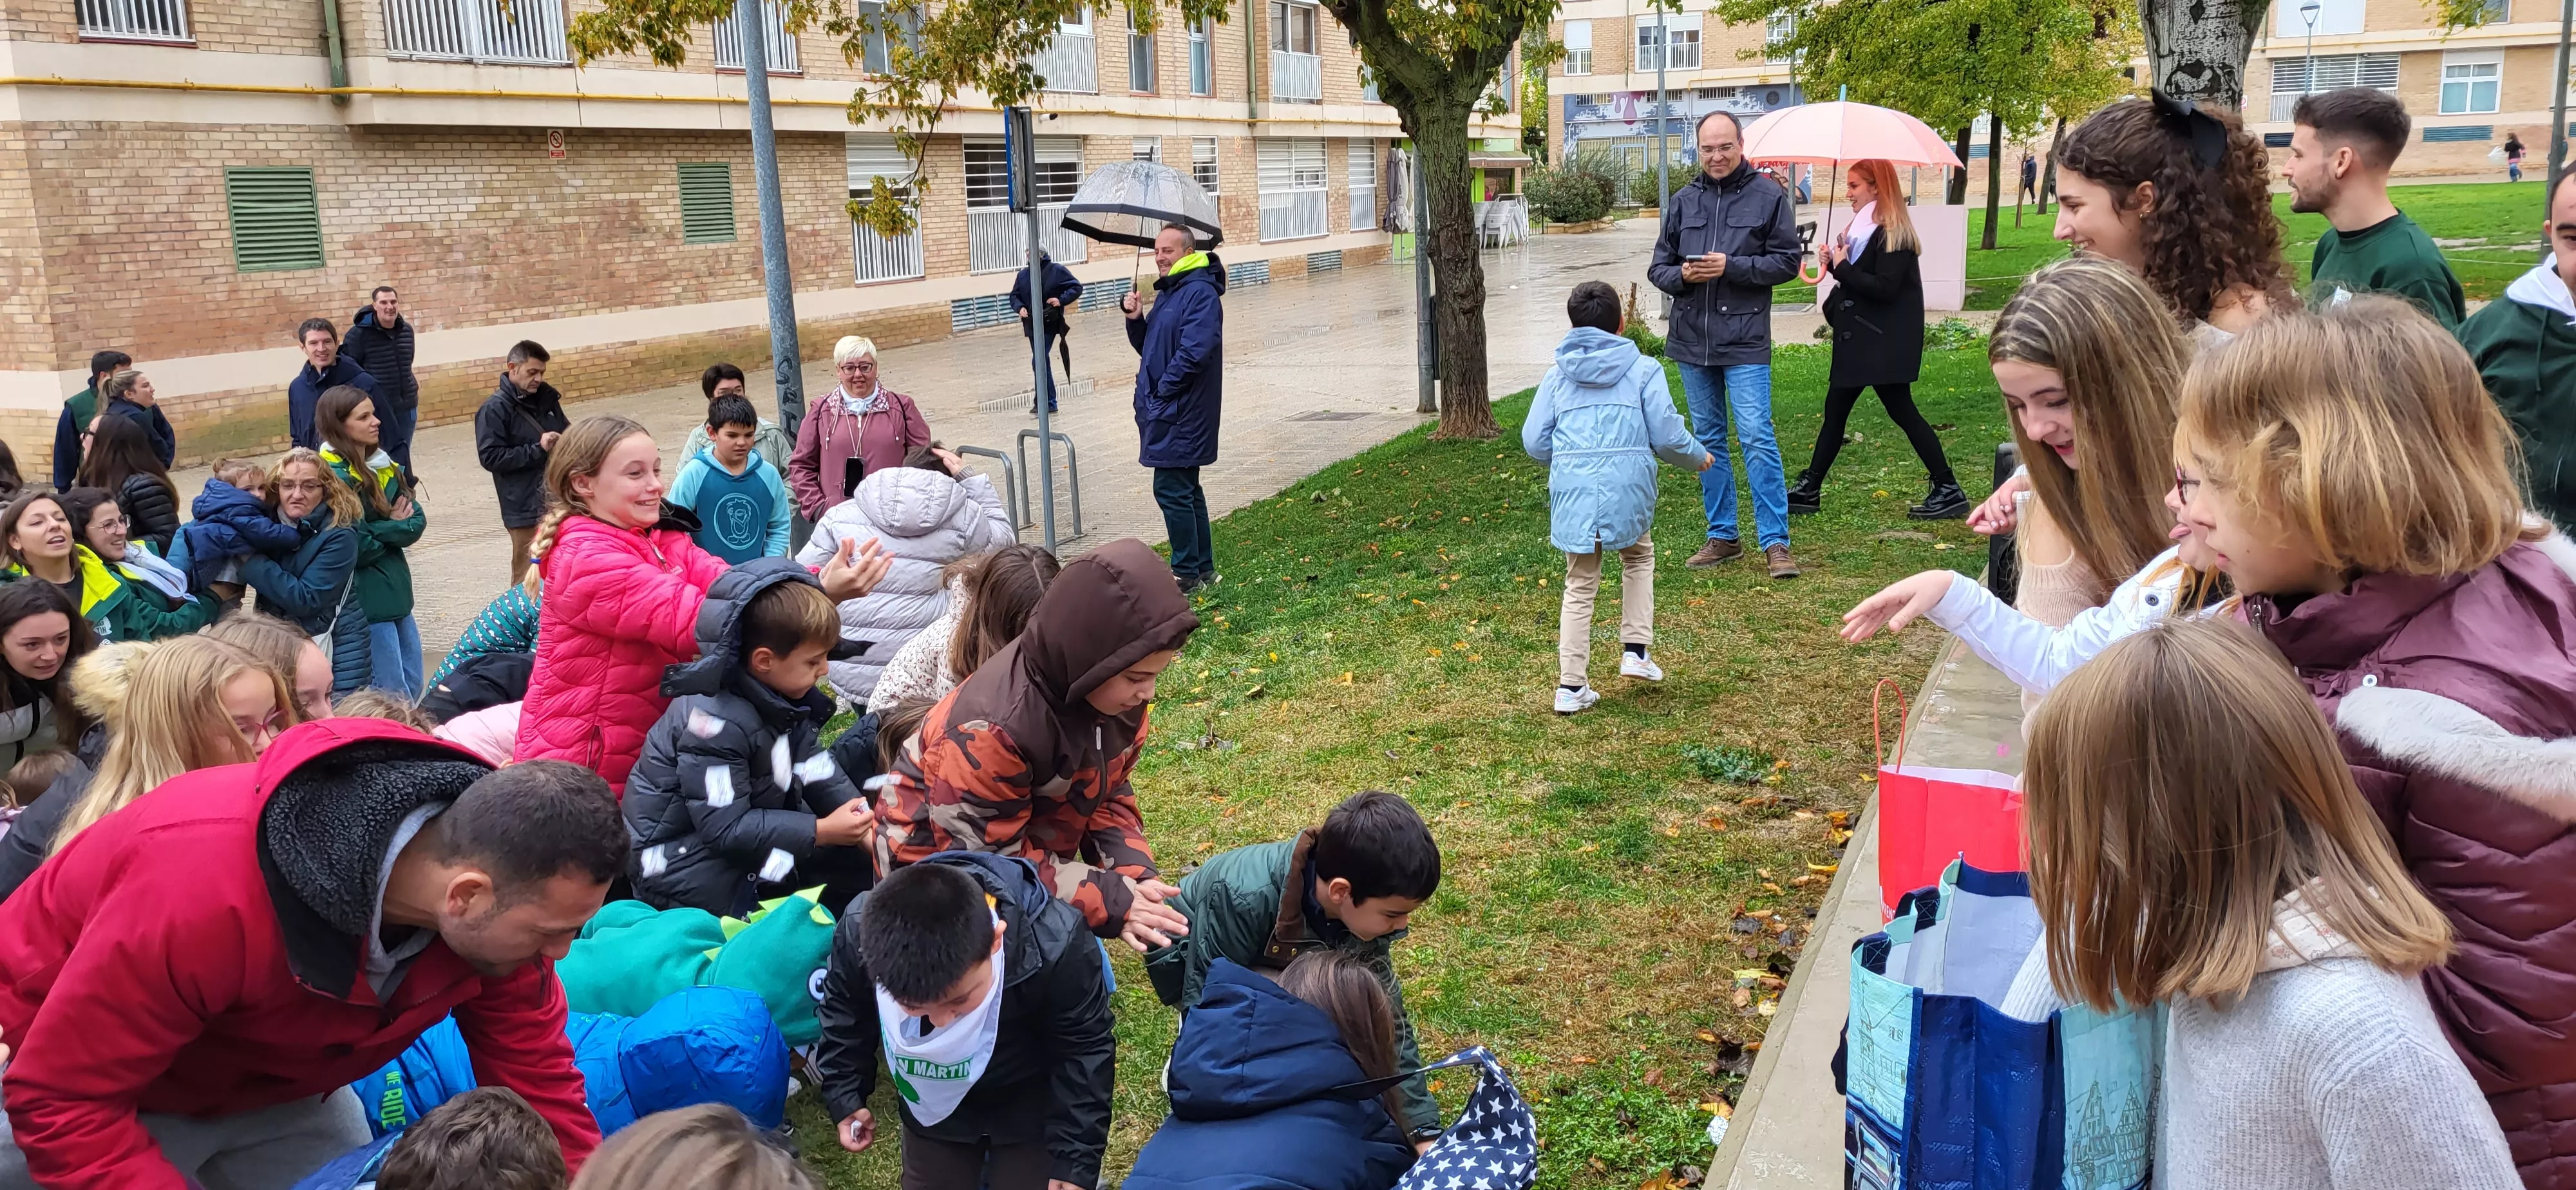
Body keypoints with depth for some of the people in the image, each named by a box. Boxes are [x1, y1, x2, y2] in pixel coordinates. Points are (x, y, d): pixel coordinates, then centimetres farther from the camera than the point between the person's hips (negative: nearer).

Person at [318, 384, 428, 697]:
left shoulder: (384, 466, 8)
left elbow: (417, 522, 1)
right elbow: (357, 548, -21)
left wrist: (376, 529, -15)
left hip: (395, 593, 8)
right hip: (366, 601, -8)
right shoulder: (333, 477, -15)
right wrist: (392, 527, -6)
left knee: (413, 691, 14)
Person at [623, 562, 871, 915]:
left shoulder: (784, 696, -3)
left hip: (747, 829, 9)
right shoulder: (716, 721, -30)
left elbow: (818, 775, -1)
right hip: (683, 860, -9)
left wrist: (861, 821, -18)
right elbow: (724, 829, -29)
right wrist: (821, 832, -27)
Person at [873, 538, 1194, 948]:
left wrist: (1134, 875, -19)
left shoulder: (1116, 694, -14)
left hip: (1031, 845, 7)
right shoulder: (992, 728, -35)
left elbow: (1107, 793, -1)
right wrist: (1108, 901, -31)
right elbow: (986, 859, -28)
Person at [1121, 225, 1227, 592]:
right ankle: (1203, 568, 24)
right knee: (1187, 490, 15)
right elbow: (1148, 348, 21)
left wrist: (1162, 392, -17)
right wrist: (1136, 320, 2)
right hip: (1167, 411, 10)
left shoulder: (1200, 293, -15)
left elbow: (1195, 352, -25)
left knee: (1171, 490, -7)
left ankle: (1187, 573, 2)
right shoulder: (1167, 292, 16)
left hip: (1180, 413, -10)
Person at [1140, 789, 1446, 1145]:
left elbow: (1387, 1020, -18)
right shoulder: (1244, 897, -44)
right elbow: (1207, 1006, -32)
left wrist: (1424, 1130, -20)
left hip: (1276, 962, 5)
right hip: (1195, 958, -5)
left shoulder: (1364, 908, -26)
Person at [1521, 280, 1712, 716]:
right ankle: (1636, 650, 19)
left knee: (1580, 586, 12)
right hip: (1627, 487, -1)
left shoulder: (1557, 374, 11)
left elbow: (1534, 441, 9)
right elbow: (1667, 435, 0)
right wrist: (1698, 457, 20)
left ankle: (1572, 686, 11)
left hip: (1573, 489, 2)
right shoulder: (1644, 369, 4)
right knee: (1638, 558, 28)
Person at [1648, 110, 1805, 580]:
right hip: (1691, 340, 5)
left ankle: (1776, 542, -3)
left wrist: (1731, 267, -15)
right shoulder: (1682, 202, 9)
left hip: (1745, 342, -5)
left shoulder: (1768, 196, -2)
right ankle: (1722, 536, 22)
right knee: (1709, 439, 11)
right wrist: (1681, 275, -10)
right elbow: (1658, 267, 13)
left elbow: (1787, 260, -4)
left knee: (1757, 438, -9)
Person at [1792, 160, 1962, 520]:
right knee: (1835, 410, 11)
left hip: (1885, 342, -10)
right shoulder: (1863, 227, 13)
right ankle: (1810, 490, 18)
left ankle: (1949, 491, 1)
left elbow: (1884, 288, -23)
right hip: (1861, 340, 10)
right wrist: (1836, 261, -2)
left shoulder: (1893, 233, -15)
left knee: (1901, 410, -6)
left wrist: (1842, 267, -17)